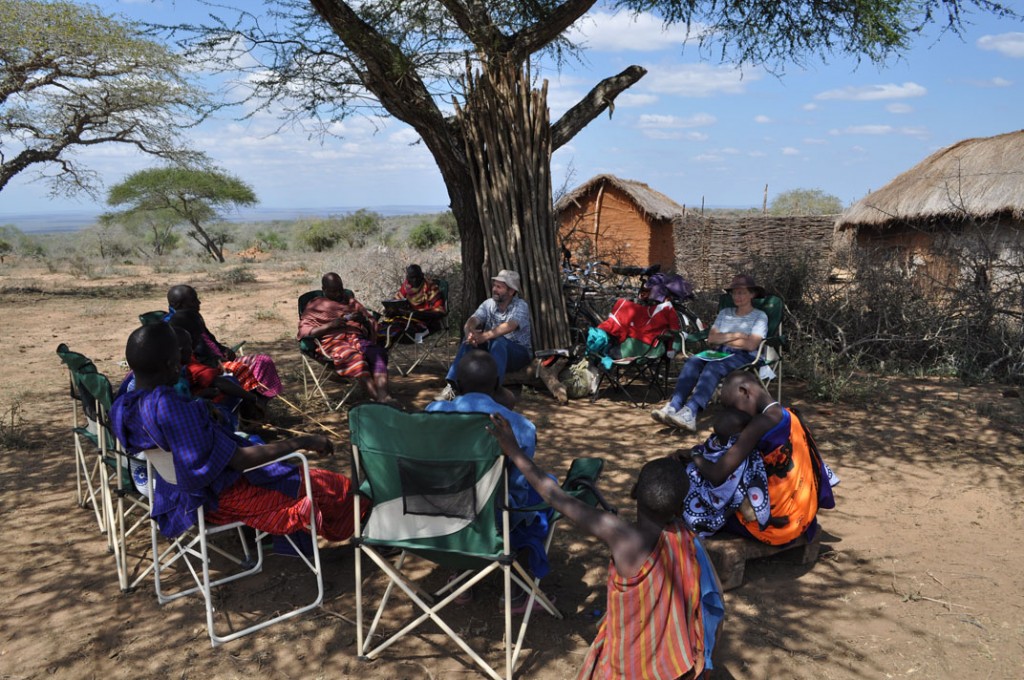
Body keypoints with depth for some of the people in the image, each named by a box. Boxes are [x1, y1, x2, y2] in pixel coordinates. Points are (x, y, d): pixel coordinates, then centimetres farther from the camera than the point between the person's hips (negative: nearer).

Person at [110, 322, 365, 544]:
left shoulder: (120, 408, -6)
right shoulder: (174, 408, -33)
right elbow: (240, 460, -31)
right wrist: (304, 442, -25)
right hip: (223, 499, -10)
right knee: (340, 489, -1)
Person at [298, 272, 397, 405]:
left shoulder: (351, 302, 30)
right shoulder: (315, 306, 21)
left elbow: (373, 323, 26)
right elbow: (304, 331, 7)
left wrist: (363, 319, 1)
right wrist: (329, 325, -8)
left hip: (356, 337, 3)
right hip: (332, 341, -3)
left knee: (378, 352, -33)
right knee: (354, 357, -39)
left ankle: (383, 396, -52)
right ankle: (376, 398, -53)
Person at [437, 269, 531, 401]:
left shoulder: (521, 306, -13)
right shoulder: (489, 304, 1)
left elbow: (509, 326, -33)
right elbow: (471, 322, -14)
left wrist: (484, 336, -47)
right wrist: (470, 332, -39)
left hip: (519, 352, -4)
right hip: (492, 350, 4)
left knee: (498, 341, -35)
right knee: (469, 341, -22)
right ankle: (451, 386, -26)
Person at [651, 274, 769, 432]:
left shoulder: (760, 316, 8)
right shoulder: (725, 313, 22)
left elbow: (751, 345, -7)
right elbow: (711, 339, 10)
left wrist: (723, 338, 1)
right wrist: (735, 336, -3)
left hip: (745, 358, -5)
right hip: (721, 354, 5)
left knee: (713, 366, -37)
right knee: (693, 361, -29)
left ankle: (690, 413, -55)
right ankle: (673, 407, -46)